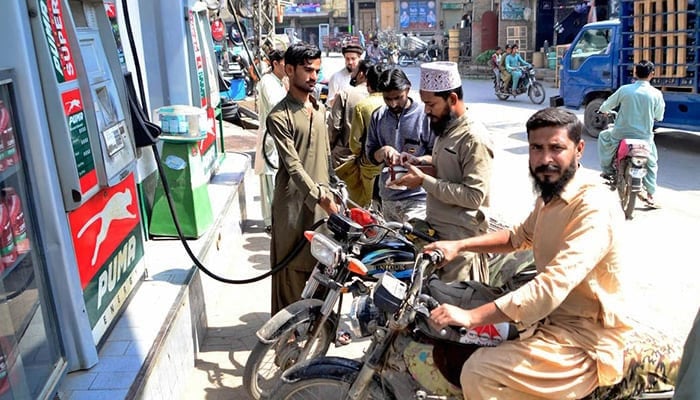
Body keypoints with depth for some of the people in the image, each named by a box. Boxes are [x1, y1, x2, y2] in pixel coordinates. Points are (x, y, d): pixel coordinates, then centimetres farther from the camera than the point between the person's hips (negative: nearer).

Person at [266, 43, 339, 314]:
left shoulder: (319, 109, 10)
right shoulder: (279, 117, -14)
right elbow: (293, 166, -20)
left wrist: (329, 192, 16)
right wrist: (321, 198, -26)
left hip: (321, 197, 7)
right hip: (294, 202, -7)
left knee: (319, 262, 15)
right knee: (293, 267, 3)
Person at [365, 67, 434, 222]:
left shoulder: (426, 115, -9)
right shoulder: (378, 116, 6)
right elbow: (370, 154, 9)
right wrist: (383, 151, -13)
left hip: (417, 198, -5)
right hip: (387, 197, 5)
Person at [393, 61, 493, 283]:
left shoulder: (474, 138, -19)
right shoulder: (445, 128, 11)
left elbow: (474, 196, -23)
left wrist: (424, 181, -22)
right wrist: (419, 163, 5)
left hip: (460, 236, -9)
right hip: (436, 228, 9)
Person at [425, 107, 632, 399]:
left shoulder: (595, 205, -24)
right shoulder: (549, 195, 7)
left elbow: (552, 286, -34)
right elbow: (519, 237, 23)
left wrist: (472, 317, -34)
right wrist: (459, 245, 9)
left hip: (583, 337, -9)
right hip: (551, 315, 9)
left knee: (479, 374, -22)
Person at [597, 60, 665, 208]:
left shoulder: (625, 89, -7)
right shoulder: (656, 94, -7)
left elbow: (605, 107, 3)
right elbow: (659, 117, 6)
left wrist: (604, 110, 28)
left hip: (621, 135, 0)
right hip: (644, 137, 1)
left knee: (603, 136, 31)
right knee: (652, 164, 24)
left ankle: (607, 169, 29)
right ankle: (650, 195, 19)